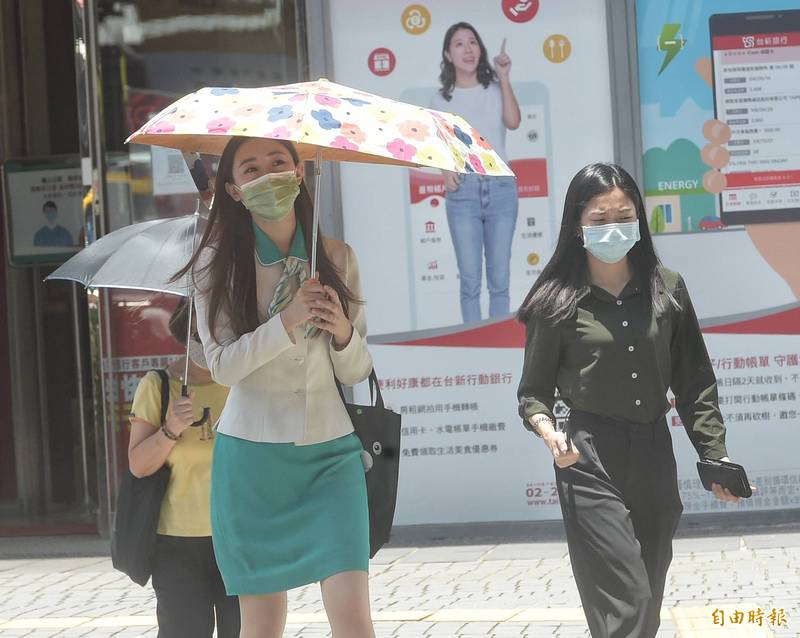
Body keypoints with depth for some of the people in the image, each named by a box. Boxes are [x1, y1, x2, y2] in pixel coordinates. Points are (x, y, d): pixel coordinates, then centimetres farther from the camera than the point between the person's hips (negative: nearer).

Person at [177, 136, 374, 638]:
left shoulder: (337, 258, 5)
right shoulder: (218, 263, -1)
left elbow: (357, 372, 7)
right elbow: (223, 366, -8)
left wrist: (343, 333, -14)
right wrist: (288, 322, -20)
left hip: (331, 450, 1)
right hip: (253, 451, -1)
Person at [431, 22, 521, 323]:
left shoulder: (496, 89, 7)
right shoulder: (441, 99, 8)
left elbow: (513, 122, -10)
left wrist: (504, 78, -11)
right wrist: (445, 168, -7)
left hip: (501, 188, 0)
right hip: (463, 190, 0)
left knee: (500, 279, 2)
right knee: (470, 279, -3)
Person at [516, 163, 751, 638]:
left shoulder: (667, 289, 4)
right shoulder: (558, 301, -4)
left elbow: (694, 382, 8)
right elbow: (534, 391, 2)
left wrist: (715, 454, 3)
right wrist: (547, 429, -19)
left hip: (655, 455, 4)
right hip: (591, 462, -4)